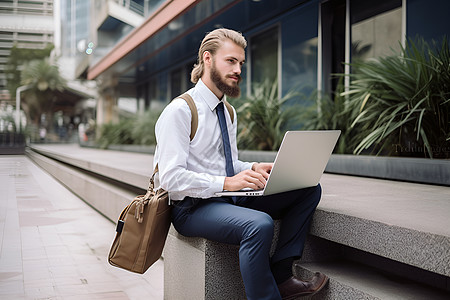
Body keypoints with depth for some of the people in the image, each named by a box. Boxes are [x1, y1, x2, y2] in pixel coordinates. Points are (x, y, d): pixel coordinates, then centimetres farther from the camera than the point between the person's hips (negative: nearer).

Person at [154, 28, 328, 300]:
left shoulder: (229, 113, 16)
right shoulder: (179, 111, -11)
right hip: (193, 207, -8)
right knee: (259, 225, -36)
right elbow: (171, 177, -19)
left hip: (231, 199, 8)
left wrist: (253, 169, -1)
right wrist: (226, 182, -26)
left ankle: (281, 275, -12)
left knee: (309, 188, -6)